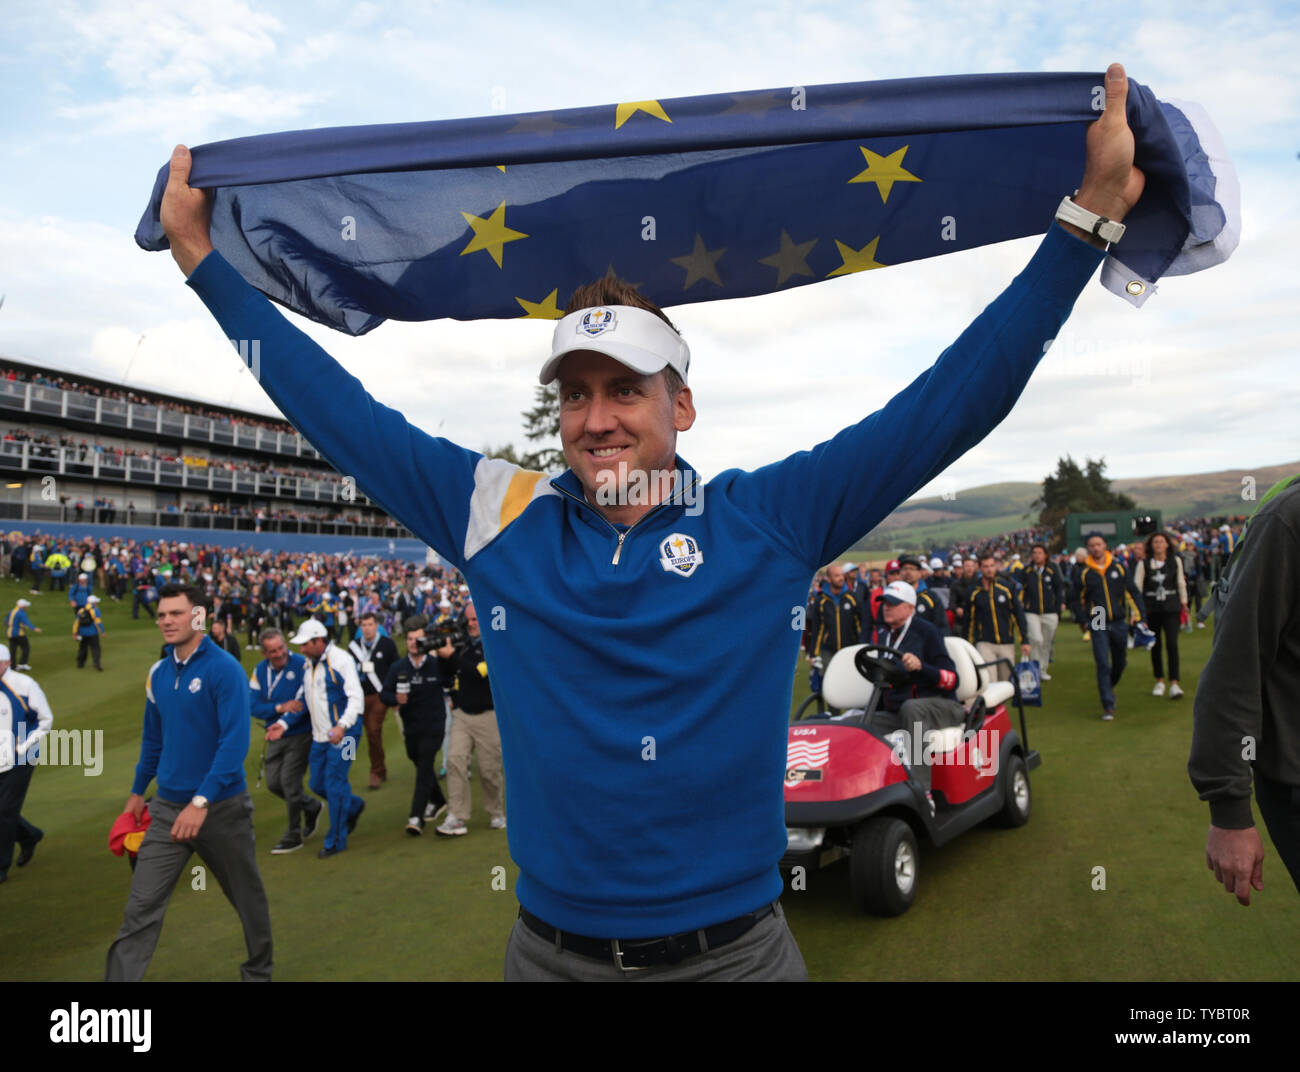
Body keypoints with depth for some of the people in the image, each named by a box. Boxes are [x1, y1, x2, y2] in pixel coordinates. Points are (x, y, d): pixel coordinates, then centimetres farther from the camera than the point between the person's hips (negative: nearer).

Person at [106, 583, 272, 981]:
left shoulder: (224, 669, -17)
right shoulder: (158, 673, 3)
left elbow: (236, 742, -23)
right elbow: (152, 738, 17)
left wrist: (201, 801, -28)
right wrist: (137, 791, 22)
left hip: (222, 806, -4)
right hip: (167, 807, 4)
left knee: (247, 896, 14)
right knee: (141, 907, -3)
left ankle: (259, 971, 37)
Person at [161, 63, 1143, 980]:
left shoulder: (767, 522, -7)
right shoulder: (502, 517, -3)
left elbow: (956, 399, -8)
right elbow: (338, 410, 3)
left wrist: (1093, 209, -8)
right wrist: (204, 257, 7)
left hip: (737, 950, -1)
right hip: (551, 951, 2)